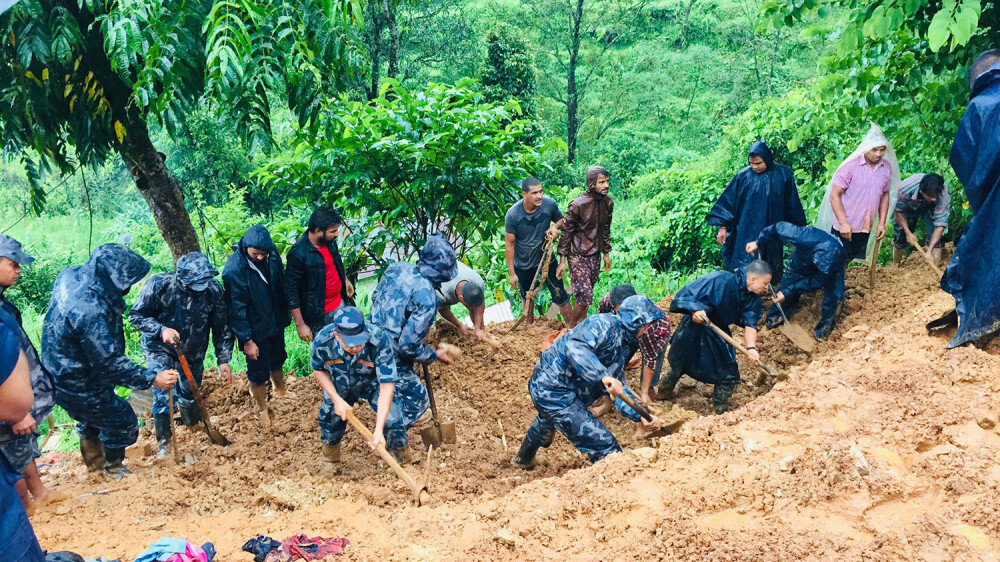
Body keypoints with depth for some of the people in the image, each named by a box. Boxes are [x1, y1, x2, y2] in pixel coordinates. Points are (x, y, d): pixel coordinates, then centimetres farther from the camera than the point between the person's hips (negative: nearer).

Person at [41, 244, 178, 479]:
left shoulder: (71, 277, -11)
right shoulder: (91, 313, -38)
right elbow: (110, 363, -31)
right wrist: (152, 378, -26)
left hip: (60, 373, 9)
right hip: (79, 387, -9)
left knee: (91, 419, 32)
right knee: (123, 422, 14)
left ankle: (94, 460, 55)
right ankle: (114, 469, 38)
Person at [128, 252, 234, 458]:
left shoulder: (214, 289, -17)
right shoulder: (159, 285, -25)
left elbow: (221, 327, -7)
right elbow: (136, 315, -15)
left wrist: (223, 359, -8)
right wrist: (161, 330, -31)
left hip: (193, 355, 2)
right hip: (160, 350, -2)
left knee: (189, 396, 15)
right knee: (163, 392, -17)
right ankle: (163, 441, 0)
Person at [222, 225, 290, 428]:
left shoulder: (272, 254, -10)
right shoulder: (233, 270, -28)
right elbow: (236, 309, -22)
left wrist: (284, 316, 14)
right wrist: (246, 340, -18)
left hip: (276, 323, 6)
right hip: (255, 332, -6)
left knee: (277, 360, 27)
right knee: (259, 371, 11)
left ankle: (280, 391, 53)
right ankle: (262, 409, 34)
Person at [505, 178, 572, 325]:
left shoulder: (549, 204, -18)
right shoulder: (512, 214, -24)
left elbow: (561, 219, 4)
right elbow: (509, 243, -15)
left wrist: (555, 226, -21)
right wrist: (511, 273, -12)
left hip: (546, 258, 1)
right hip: (522, 263, -1)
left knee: (560, 295, 1)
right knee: (527, 296, 21)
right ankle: (529, 324, 47)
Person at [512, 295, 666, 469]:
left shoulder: (622, 347, 13)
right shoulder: (605, 324, -17)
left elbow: (619, 388, 11)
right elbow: (574, 346, -36)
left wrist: (639, 416, -4)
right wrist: (603, 375, -45)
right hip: (554, 392, -12)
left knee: (546, 425, 41)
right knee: (607, 449, -12)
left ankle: (524, 459, 70)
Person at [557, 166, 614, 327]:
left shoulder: (608, 203, 1)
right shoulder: (578, 204, -19)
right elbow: (566, 233, -12)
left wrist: (606, 254, 19)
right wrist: (562, 261, -12)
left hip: (595, 255, 6)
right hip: (578, 256, -6)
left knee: (586, 295, 14)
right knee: (585, 296, -10)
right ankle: (570, 328, 10)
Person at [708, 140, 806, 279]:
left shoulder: (783, 174, 1)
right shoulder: (743, 176, -3)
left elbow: (793, 204, 9)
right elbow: (727, 200, 1)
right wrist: (723, 227, -2)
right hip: (747, 234, -2)